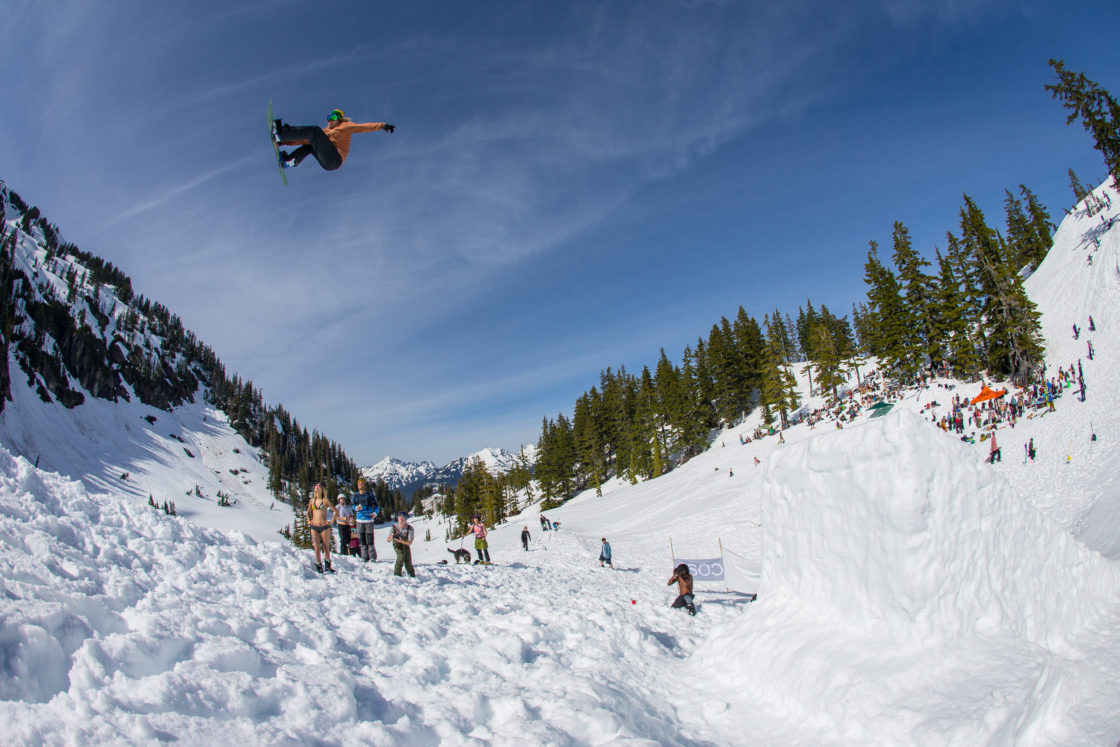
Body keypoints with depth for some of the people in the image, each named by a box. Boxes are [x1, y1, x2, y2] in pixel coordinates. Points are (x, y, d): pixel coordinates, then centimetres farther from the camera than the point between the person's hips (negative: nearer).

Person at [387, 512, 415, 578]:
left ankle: (412, 575, 9)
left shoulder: (410, 528, -27)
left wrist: (401, 541, -48)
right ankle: (397, 574, -13)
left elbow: (410, 542, -30)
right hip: (397, 545, -1)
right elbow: (388, 540, -27)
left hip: (405, 544, 1)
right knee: (401, 556, -27)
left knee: (408, 559, -13)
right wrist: (391, 538, -51)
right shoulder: (394, 527, -24)